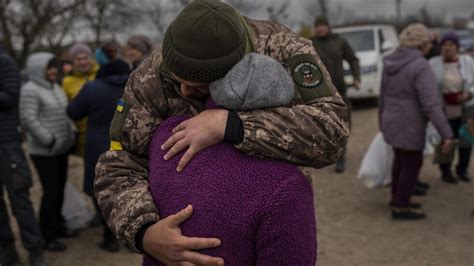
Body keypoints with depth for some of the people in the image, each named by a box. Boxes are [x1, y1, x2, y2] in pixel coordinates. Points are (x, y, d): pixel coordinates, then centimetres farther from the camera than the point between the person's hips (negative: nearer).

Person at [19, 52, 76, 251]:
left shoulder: (55, 88, 11)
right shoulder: (30, 90, -14)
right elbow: (28, 119, -21)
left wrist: (70, 134, 7)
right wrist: (49, 140, -19)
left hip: (61, 148, 8)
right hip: (44, 151, -8)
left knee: (60, 188, 14)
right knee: (51, 191, -5)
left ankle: (57, 225, 30)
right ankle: (47, 236, 6)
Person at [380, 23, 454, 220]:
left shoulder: (391, 62, 1)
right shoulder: (421, 67, -22)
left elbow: (384, 97, 10)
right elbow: (431, 105, -25)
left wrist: (383, 122, 22)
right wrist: (447, 134, -23)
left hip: (393, 121, 8)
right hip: (409, 126, -8)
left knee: (401, 160, 22)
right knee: (412, 165, 6)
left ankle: (397, 199, 34)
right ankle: (400, 209, 15)